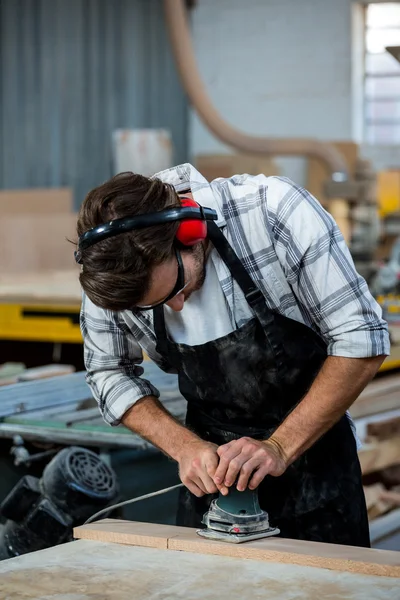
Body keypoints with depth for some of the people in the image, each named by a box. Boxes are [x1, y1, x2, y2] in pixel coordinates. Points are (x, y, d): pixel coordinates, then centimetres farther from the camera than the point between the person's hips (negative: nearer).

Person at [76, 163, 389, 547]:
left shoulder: (276, 210, -28)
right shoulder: (109, 271, -18)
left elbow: (361, 341, -22)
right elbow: (110, 374, -2)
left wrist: (280, 447, -26)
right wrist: (184, 447, -17)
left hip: (311, 454, -2)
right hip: (215, 462, 2)